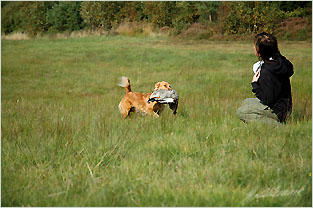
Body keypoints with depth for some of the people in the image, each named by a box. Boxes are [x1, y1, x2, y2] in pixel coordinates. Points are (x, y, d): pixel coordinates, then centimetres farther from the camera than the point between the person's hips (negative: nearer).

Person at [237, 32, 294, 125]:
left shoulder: (267, 72, -29)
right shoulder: (280, 60, -2)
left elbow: (267, 101, -24)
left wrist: (255, 84, -18)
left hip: (277, 111, -10)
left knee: (241, 112, -6)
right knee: (246, 102, 24)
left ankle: (276, 124, -10)